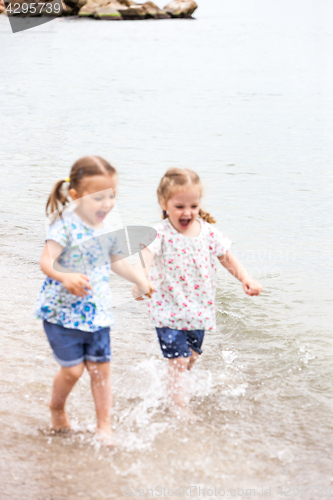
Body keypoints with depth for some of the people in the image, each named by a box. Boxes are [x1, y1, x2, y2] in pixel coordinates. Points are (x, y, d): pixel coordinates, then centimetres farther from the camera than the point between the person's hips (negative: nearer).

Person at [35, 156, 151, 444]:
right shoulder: (65, 226, -18)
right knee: (72, 369, -1)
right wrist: (65, 277, -45)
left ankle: (104, 426, 18)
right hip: (63, 312, -5)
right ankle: (57, 408, 30)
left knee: (100, 368, 5)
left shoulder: (108, 229, 3)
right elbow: (46, 261, -27)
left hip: (97, 313, 5)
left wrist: (139, 280, 22)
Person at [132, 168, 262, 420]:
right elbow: (146, 256, -35)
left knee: (192, 357, 17)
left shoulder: (208, 231, -2)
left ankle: (175, 384, 45)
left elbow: (227, 257, 10)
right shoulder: (161, 234, -18)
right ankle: (180, 406, 11)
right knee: (178, 361, -4)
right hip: (170, 311, -5)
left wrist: (246, 278, -5)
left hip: (199, 309, 5)